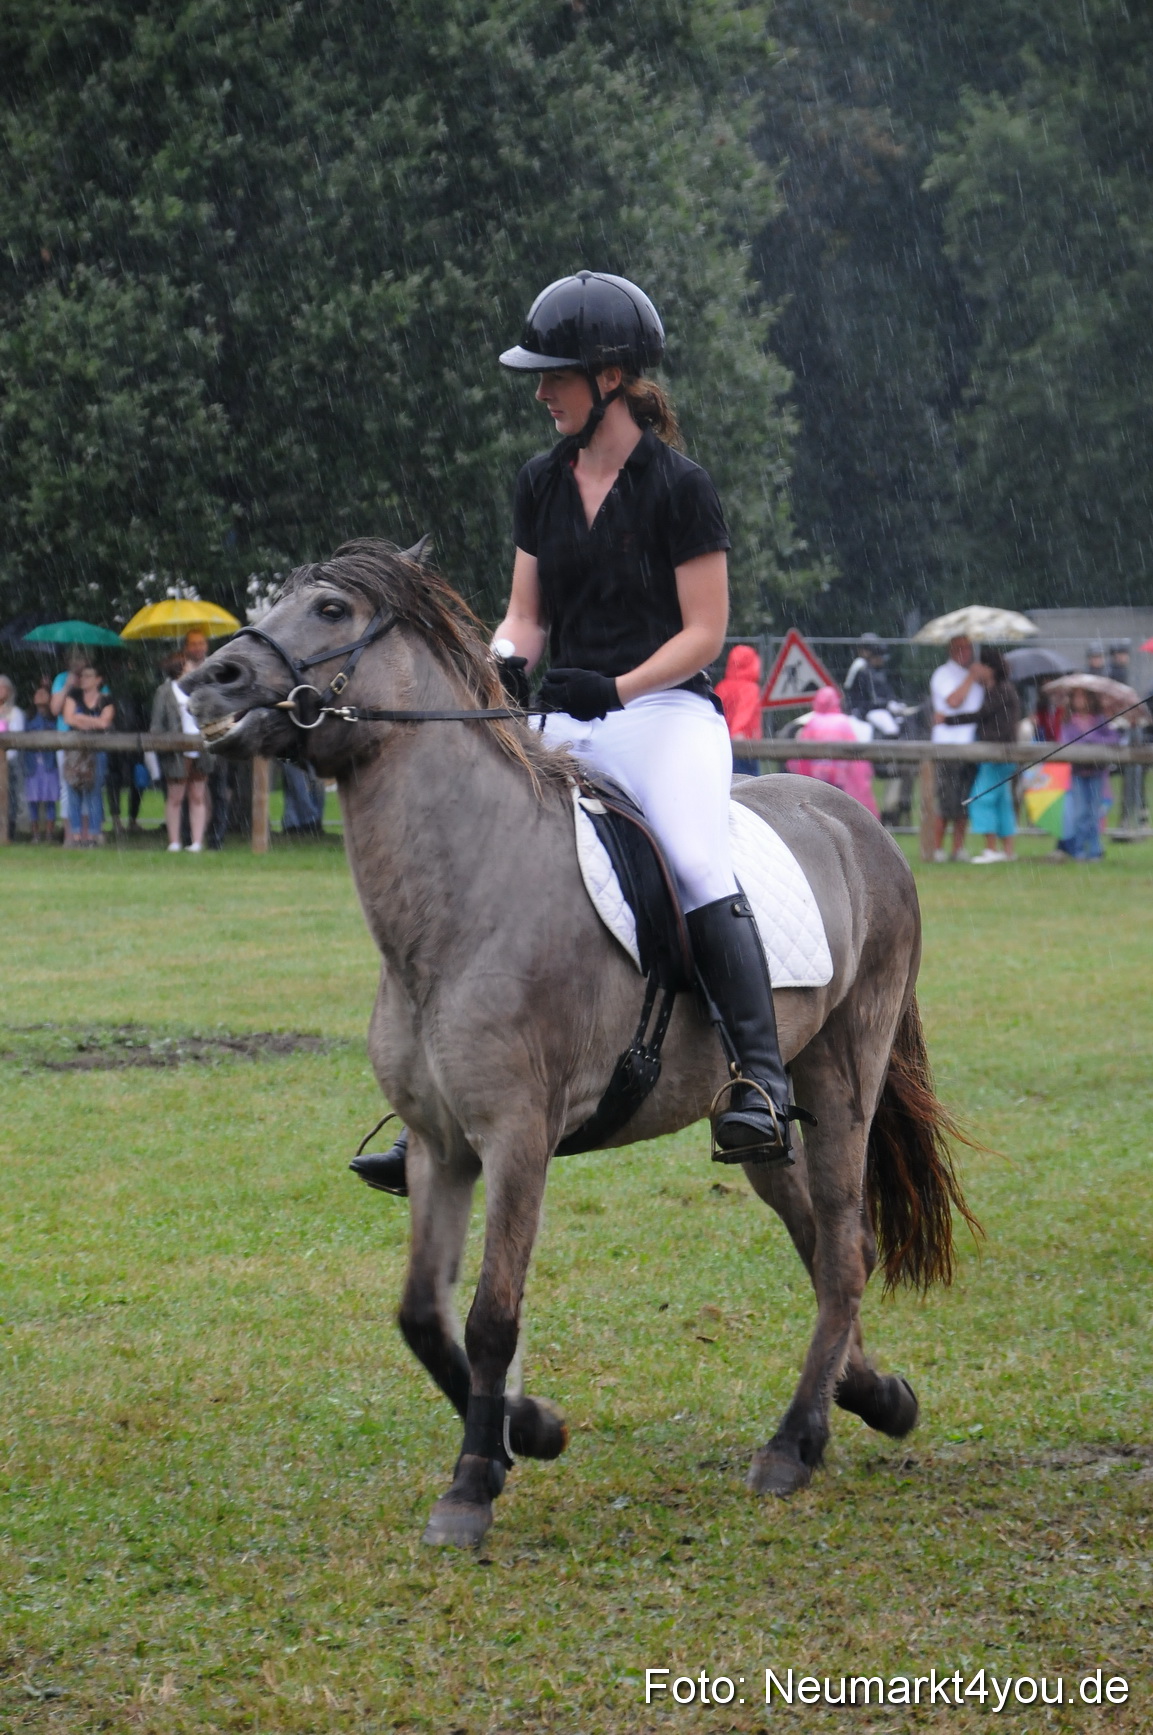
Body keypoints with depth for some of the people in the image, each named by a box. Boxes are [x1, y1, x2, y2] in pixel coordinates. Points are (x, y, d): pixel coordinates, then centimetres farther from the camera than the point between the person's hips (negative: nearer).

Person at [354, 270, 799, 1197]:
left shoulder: (679, 486, -6)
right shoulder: (542, 482, 13)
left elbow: (704, 632, -7)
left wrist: (616, 687, -21)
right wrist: (500, 665, -6)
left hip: (667, 711, -6)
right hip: (567, 723, 6)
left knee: (700, 867, -31)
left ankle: (760, 1083, -31)